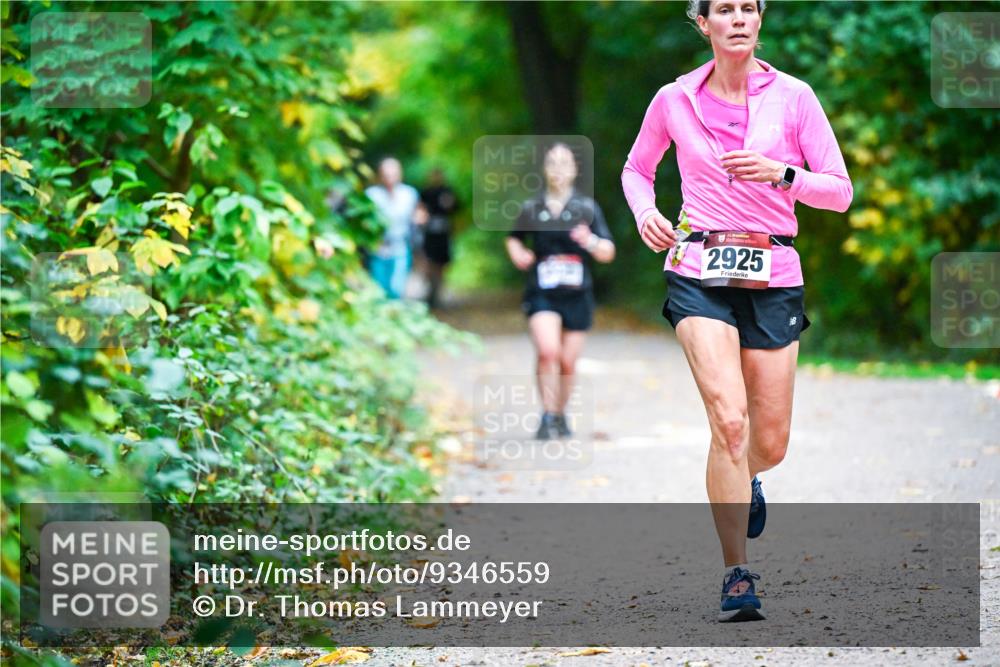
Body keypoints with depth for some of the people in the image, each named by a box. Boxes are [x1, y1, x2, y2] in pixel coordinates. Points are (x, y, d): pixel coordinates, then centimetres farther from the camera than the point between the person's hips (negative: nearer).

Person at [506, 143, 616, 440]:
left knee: (568, 361, 6)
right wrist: (517, 253, 3)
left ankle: (560, 415, 28)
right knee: (547, 350, -22)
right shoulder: (532, 209, 6)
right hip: (542, 294, -1)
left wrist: (591, 242, -21)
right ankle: (547, 416, -16)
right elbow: (513, 238, 25)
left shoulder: (586, 208, 3)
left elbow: (608, 253, 0)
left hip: (577, 295, 1)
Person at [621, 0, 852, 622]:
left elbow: (841, 191, 1)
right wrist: (646, 211, 0)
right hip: (699, 274, -1)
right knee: (729, 418, -20)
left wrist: (779, 173, -16)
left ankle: (744, 483, 43)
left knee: (771, 442, 5)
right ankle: (738, 573, -13)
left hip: (773, 275, 1)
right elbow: (637, 169, 20)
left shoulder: (793, 97, 1)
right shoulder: (674, 100, 4)